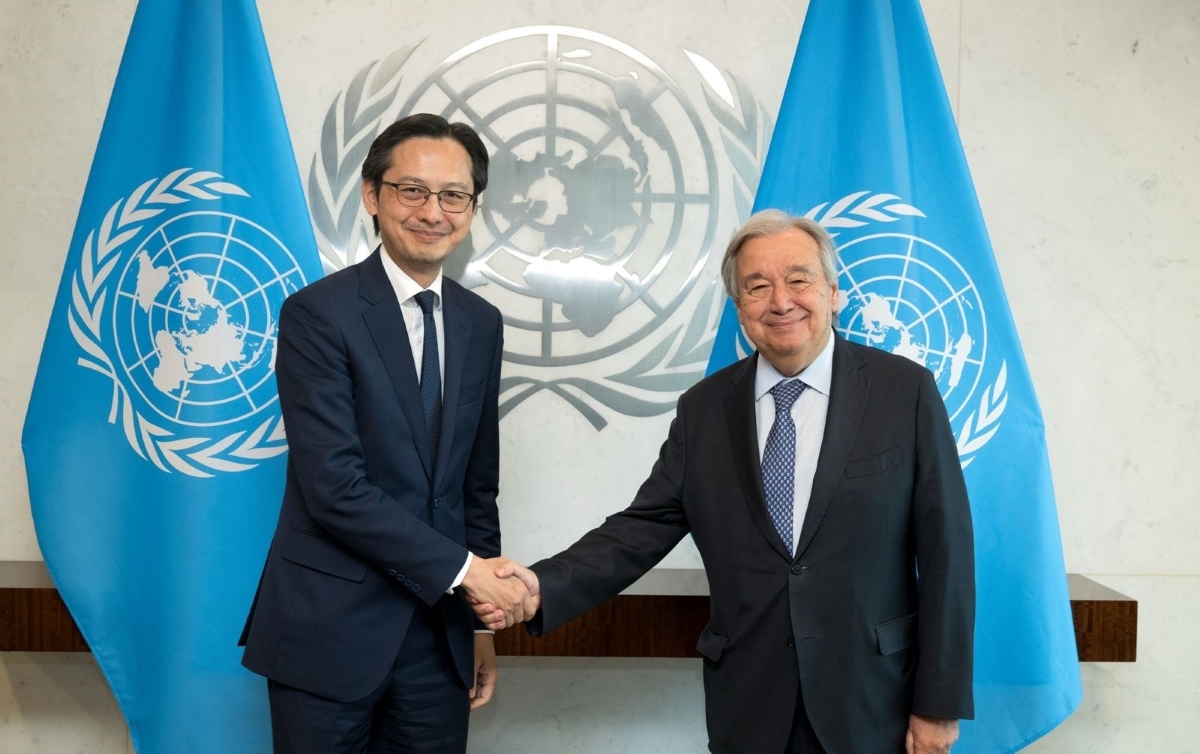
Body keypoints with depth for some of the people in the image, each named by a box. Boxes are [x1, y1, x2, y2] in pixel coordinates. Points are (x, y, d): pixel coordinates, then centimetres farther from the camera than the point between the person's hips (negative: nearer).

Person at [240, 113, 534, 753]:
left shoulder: (481, 323, 7)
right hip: (330, 630, -5)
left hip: (439, 633, 5)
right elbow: (334, 487, -18)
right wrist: (463, 568, -15)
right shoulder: (318, 313, -11)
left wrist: (481, 619, 12)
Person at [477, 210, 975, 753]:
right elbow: (645, 526, -2)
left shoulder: (905, 391, -6)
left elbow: (946, 551, -5)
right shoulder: (703, 408, 1)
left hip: (872, 705, -2)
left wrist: (940, 702, -5)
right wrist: (544, 586, -19)